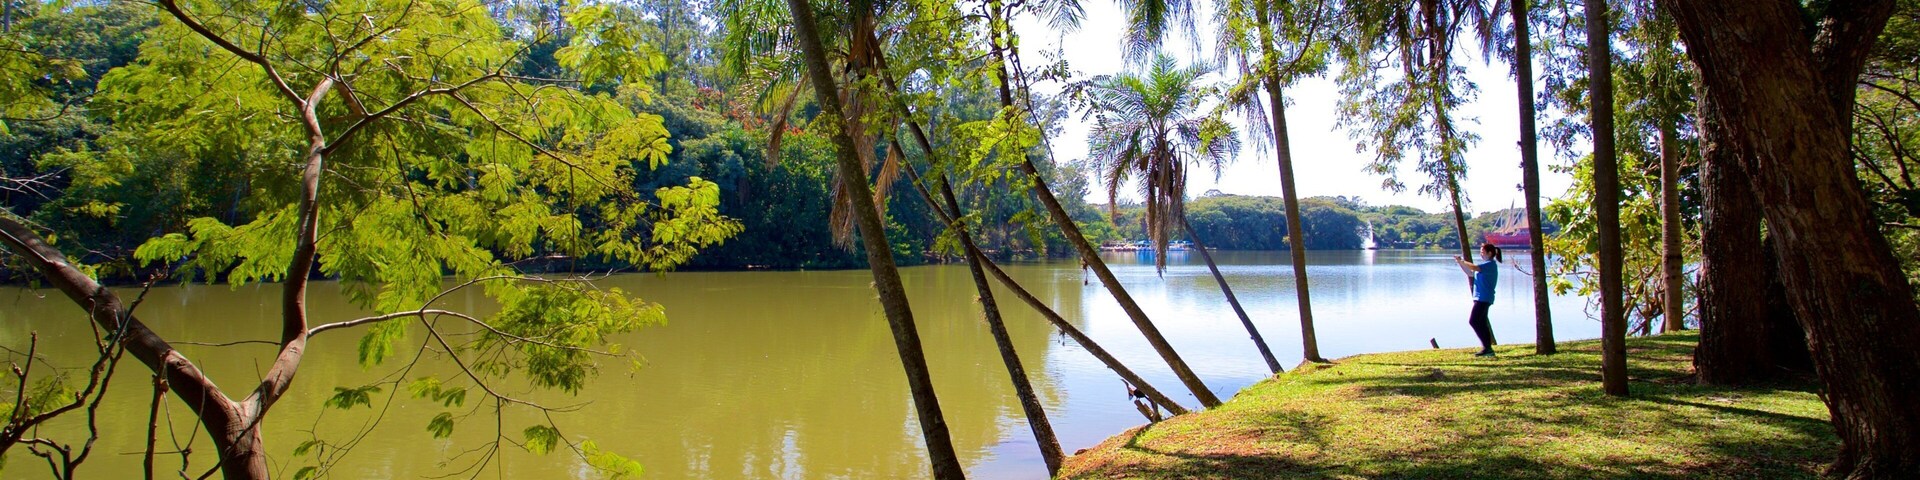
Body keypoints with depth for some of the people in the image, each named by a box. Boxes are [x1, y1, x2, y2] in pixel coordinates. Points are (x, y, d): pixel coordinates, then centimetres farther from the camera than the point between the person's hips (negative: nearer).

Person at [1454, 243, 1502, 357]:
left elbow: (1474, 267, -24)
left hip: (1484, 298, -10)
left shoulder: (1490, 264, -10)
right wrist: (1461, 263, 12)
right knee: (1481, 323, 9)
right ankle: (1488, 348, 10)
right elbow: (1470, 273, 23)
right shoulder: (1486, 265, 20)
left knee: (1473, 321, -14)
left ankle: (1487, 346, -13)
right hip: (1481, 298, 10)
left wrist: (1461, 261, -13)